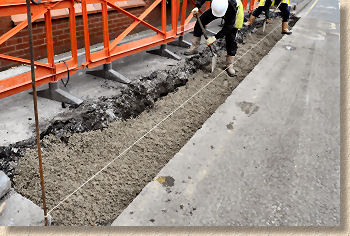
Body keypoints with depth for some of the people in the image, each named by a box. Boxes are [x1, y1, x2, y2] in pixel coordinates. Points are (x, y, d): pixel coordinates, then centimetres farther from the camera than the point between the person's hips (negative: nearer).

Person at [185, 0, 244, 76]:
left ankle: (229, 65, 1)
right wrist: (197, 6, -27)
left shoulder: (233, 7, -44)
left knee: (230, 39, -10)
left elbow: (228, 27, -34)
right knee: (201, 21, -4)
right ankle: (194, 48, 8)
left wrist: (215, 37, -36)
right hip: (217, 7, 4)